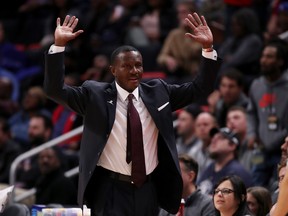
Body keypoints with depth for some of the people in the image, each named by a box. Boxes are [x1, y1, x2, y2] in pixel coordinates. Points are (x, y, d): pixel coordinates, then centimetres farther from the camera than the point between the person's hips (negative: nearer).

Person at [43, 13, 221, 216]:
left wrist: (208, 48, -5)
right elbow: (55, 90, -10)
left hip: (148, 189, 4)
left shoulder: (158, 92, 6)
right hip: (111, 191, -4)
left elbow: (200, 90, 8)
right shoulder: (95, 94, -3)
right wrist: (59, 45, -21)